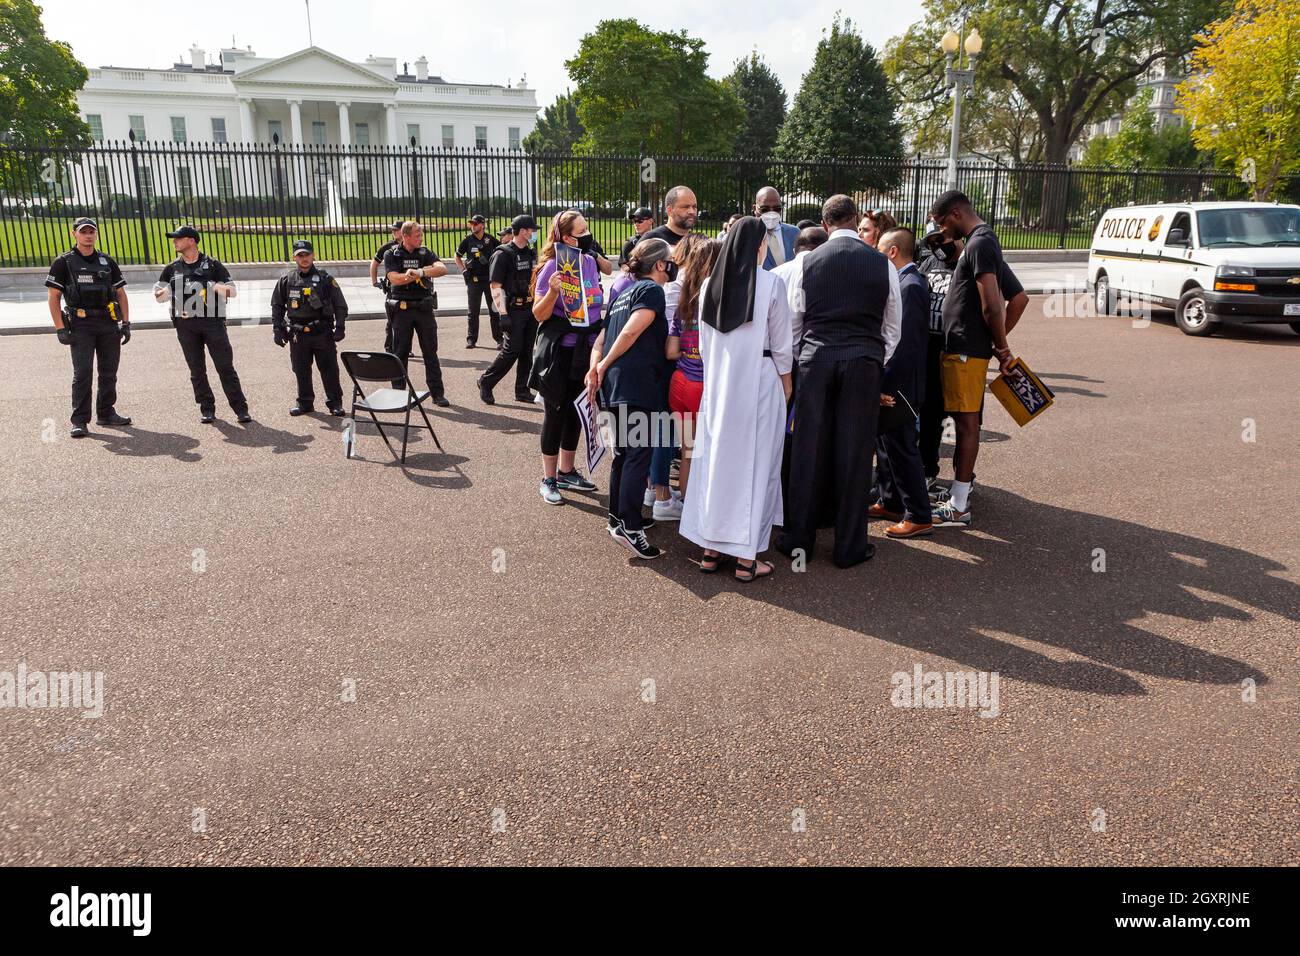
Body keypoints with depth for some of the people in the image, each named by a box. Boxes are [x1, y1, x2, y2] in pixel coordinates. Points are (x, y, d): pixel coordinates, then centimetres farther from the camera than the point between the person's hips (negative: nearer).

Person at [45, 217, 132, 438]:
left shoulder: (107, 262, 13)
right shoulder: (63, 263, 2)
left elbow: (121, 294, 15)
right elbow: (54, 297, -1)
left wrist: (126, 323, 6)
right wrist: (60, 329, -9)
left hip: (109, 324, 4)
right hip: (80, 326, -4)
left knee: (109, 372, 9)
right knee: (82, 373, -8)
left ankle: (106, 413, 22)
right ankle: (80, 421, -4)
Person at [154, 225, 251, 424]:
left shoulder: (212, 265, 5)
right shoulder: (172, 269, 14)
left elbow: (232, 291, 4)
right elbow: (158, 295, 16)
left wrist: (214, 287, -16)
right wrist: (166, 291, -8)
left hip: (212, 321, -3)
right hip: (185, 324, 3)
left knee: (225, 366, -5)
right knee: (196, 370, 4)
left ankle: (240, 408, -4)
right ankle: (207, 409, 11)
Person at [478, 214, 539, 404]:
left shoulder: (531, 253, 14)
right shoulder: (503, 254, -9)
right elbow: (495, 287, -13)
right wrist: (503, 315, -19)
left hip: (531, 308, 7)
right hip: (514, 309, -7)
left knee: (527, 351, 8)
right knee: (512, 350, -8)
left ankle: (522, 390, 16)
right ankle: (486, 382, 9)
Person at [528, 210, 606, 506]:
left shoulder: (590, 262, 4)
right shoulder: (552, 267, -14)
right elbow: (539, 315, -13)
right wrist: (552, 290, -30)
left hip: (586, 348, 6)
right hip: (559, 351, -6)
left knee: (576, 412, 15)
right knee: (556, 413, 3)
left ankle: (566, 471, 30)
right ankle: (548, 479, 15)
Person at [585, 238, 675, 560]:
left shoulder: (624, 292, 24)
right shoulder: (652, 290, -3)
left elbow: (602, 338, 18)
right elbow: (631, 332, -15)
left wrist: (596, 368, 4)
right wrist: (605, 365, -5)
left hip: (615, 385, 9)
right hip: (638, 383, -9)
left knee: (623, 453, 15)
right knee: (639, 454, -9)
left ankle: (618, 518, 22)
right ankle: (630, 526, -13)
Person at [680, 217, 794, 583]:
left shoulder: (710, 284, 3)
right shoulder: (771, 284, -10)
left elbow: (704, 344, 9)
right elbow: (781, 346, -4)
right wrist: (786, 386, 10)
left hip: (717, 384, 4)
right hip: (759, 383, -4)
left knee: (715, 459, 12)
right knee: (754, 463, 3)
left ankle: (710, 549, 17)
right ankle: (747, 557, 6)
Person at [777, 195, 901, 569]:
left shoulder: (808, 262, 2)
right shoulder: (882, 264, 3)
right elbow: (892, 327, 10)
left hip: (815, 358, 1)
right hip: (864, 361, 0)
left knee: (807, 450, 7)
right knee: (854, 453, 5)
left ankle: (799, 540, 16)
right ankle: (850, 546, 12)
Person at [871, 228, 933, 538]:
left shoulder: (910, 286, -18)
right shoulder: (907, 281, 11)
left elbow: (905, 343, -23)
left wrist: (886, 385, -21)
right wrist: (883, 382, 13)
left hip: (898, 385, -10)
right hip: (890, 382, 10)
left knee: (901, 448, -2)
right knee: (886, 443, 18)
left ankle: (918, 517, 7)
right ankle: (890, 502, 31)